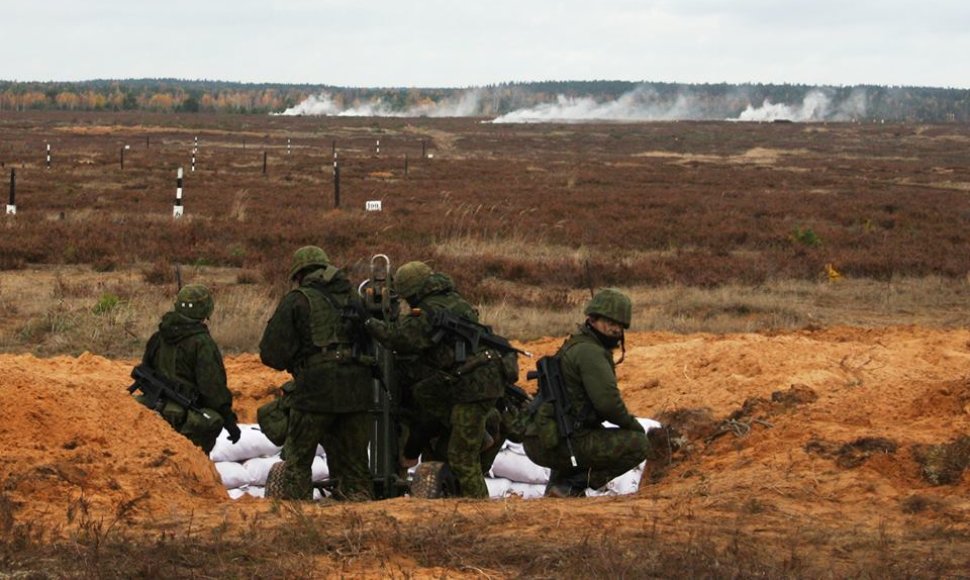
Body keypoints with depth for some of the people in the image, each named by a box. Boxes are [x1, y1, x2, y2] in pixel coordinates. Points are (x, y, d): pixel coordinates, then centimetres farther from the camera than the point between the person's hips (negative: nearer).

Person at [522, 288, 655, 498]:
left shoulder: (575, 346, 21)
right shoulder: (589, 352, -12)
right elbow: (607, 400, -22)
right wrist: (633, 423, -4)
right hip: (556, 445, -10)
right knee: (639, 445, -9)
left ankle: (559, 480, 17)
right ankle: (572, 486, -9)